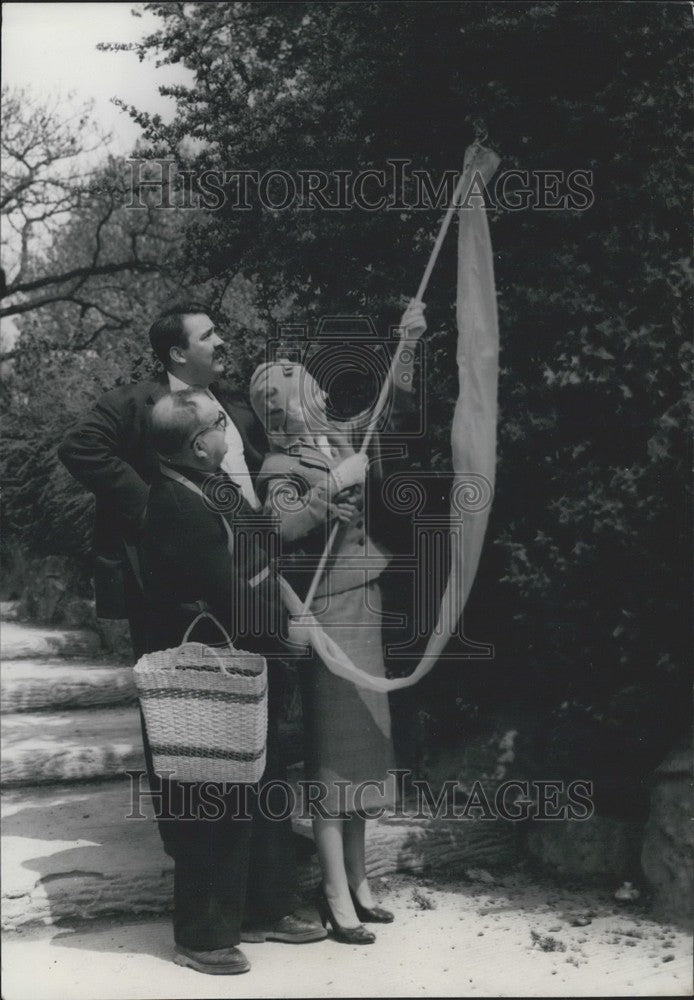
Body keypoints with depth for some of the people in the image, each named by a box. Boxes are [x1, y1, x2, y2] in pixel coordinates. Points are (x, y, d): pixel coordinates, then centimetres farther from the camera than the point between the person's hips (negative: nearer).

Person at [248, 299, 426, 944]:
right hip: (327, 614, -8)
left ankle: (358, 881, 23)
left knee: (361, 745, 12)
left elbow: (390, 403, 25)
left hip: (362, 611, 8)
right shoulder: (282, 467, -10)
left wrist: (407, 341, 19)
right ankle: (337, 896, 3)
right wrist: (334, 483, -27)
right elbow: (284, 526, -29)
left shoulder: (338, 440, 11)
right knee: (333, 751, -5)